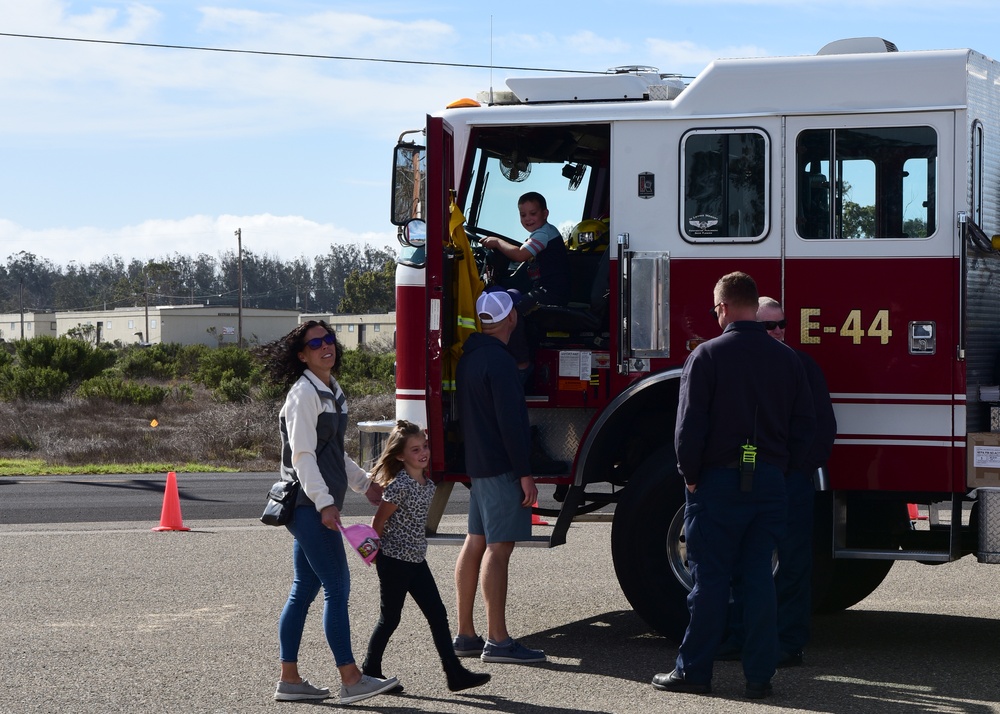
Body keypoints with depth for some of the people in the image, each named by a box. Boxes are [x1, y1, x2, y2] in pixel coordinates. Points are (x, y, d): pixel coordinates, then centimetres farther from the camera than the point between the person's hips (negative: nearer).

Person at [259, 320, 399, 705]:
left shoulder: (332, 392, 17)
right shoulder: (304, 393, -12)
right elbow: (302, 455, -18)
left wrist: (364, 483, 26)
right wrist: (324, 503, -24)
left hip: (317, 505, 9)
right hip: (310, 503, -9)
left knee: (304, 590, 9)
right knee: (337, 588, -10)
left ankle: (289, 680, 12)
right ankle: (351, 680, -9)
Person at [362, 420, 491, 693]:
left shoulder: (428, 484, 6)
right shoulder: (399, 485, -19)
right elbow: (379, 521, -12)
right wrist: (375, 551, -1)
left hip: (416, 559, 8)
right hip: (394, 560, -7)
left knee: (437, 614, 3)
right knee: (390, 618, 3)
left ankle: (454, 673, 3)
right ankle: (370, 671, 18)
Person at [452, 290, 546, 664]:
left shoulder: (469, 356, 13)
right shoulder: (498, 360, -17)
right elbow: (510, 422, -20)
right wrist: (525, 474, -18)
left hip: (477, 464, 10)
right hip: (501, 466, -10)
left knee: (476, 544, 11)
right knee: (498, 548, -10)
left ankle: (465, 635, 15)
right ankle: (497, 641, -12)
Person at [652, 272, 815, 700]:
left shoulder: (708, 355, -8)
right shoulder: (786, 358, 6)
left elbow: (690, 424, -12)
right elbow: (805, 424, 8)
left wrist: (690, 474, -2)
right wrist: (780, 465, 14)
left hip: (719, 480, -4)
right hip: (769, 483, 4)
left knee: (710, 579, 1)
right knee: (759, 577, 7)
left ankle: (694, 671, 7)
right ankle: (759, 676, 7)